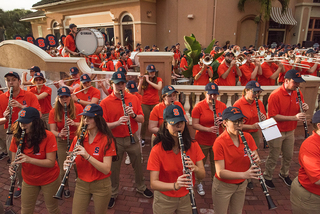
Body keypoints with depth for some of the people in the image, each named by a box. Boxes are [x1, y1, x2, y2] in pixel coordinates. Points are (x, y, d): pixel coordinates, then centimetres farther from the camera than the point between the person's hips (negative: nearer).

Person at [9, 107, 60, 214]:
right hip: (28, 180, 4)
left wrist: (29, 160, -36)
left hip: (49, 180, -4)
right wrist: (12, 166, -24)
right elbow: (14, 160, -1)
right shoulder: (17, 137, -9)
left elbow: (51, 162, -24)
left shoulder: (48, 137, -23)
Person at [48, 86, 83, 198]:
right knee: (63, 169, 4)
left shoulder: (78, 107, -8)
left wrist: (75, 124, -28)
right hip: (62, 142, 1)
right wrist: (59, 134, -30)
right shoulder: (53, 112, -5)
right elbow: (52, 130, -8)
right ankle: (66, 187, 34)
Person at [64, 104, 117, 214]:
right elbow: (72, 160, 4)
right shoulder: (78, 138, -2)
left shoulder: (106, 140, -16)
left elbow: (106, 169, -23)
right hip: (81, 184, 4)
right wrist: (67, 163, -19)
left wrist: (87, 156, -33)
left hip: (101, 185, -3)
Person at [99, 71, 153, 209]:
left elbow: (141, 120, 0)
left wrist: (133, 115, -21)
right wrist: (117, 123, -28)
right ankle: (113, 193, 35)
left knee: (138, 165, 18)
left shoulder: (134, 99, -2)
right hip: (115, 140, -2)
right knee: (114, 168, 12)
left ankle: (141, 187, 43)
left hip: (132, 138, 3)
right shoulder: (105, 103, -9)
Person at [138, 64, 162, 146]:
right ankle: (142, 138, 15)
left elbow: (159, 87, -17)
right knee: (145, 121, 3)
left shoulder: (158, 79, 5)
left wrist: (148, 81, -14)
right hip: (145, 104, 0)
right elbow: (139, 92, -2)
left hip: (155, 103, 0)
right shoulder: (143, 79, 5)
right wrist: (141, 81, -13)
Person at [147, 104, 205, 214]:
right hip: (164, 200, -2)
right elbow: (153, 184, -23)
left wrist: (195, 168, -31)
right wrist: (175, 185, -39)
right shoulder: (157, 150, -21)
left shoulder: (193, 145, -11)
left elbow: (202, 175, -9)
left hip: (186, 198, 3)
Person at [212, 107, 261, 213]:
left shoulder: (247, 137, -8)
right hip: (223, 186, -5)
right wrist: (244, 174, -37)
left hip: (241, 185, 5)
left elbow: (256, 159, -4)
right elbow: (220, 172, -26)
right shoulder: (219, 142, -24)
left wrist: (256, 160, -26)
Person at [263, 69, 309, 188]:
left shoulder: (297, 93, -1)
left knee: (288, 156, 21)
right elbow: (274, 116, -25)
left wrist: (304, 108, -14)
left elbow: (299, 110, 9)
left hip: (290, 131, 7)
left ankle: (284, 174, 45)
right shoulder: (275, 95, -22)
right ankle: (267, 177, 28)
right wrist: (294, 117, -30)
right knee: (273, 157, 7)